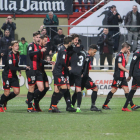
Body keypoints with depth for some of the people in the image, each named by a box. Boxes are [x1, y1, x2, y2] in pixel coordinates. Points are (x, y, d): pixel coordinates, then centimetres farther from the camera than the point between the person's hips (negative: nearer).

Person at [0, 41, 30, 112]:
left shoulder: (17, 54, 4)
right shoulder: (10, 55, -21)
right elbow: (11, 67, -30)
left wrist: (19, 71, 4)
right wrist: (24, 68, -31)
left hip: (13, 75, 7)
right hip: (7, 75, -7)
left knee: (16, 91, 2)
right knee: (7, 93, -6)